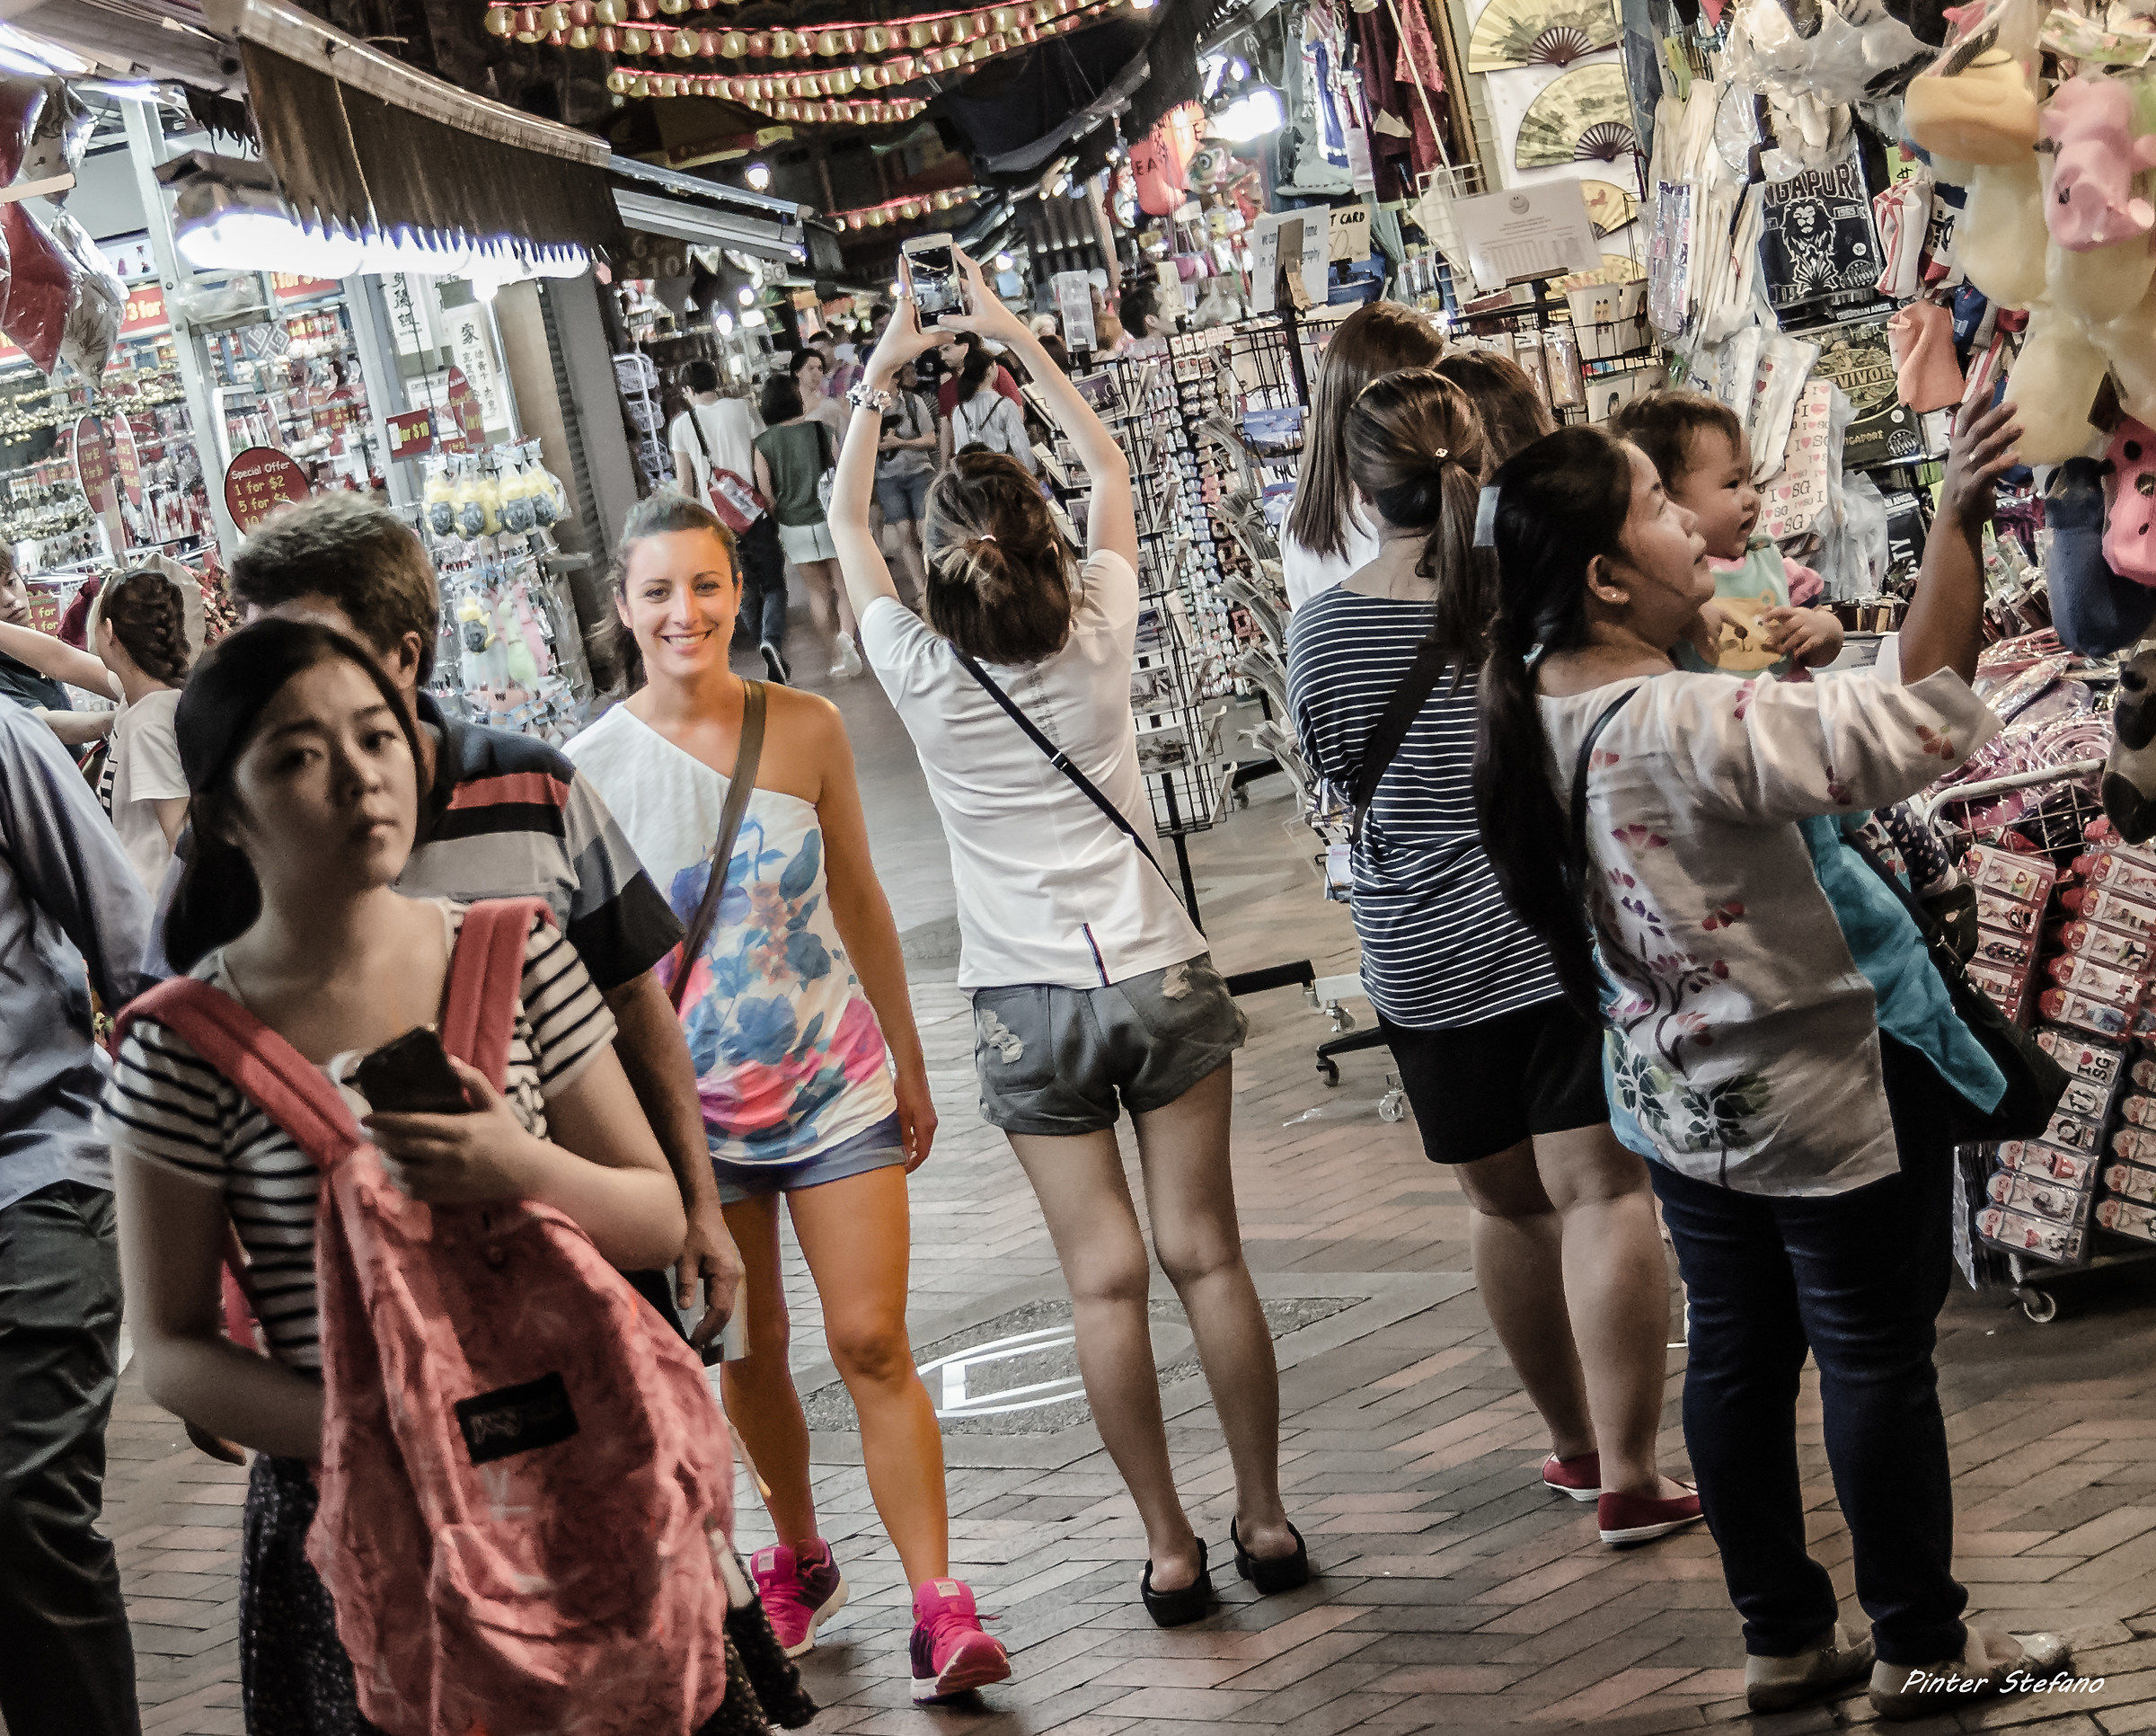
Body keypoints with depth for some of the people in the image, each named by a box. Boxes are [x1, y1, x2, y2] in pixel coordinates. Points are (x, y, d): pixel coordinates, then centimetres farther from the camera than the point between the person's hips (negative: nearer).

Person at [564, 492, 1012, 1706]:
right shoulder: (594, 769, -8)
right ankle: (800, 1558, 34)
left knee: (874, 1343, -5)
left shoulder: (807, 730, -4)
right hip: (694, 1105, 0)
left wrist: (910, 1062, 10)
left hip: (836, 1082, 0)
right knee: (750, 1352, 12)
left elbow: (859, 901, 6)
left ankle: (941, 1605, -1)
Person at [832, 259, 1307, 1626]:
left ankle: (1171, 1547, 8)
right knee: (1207, 1255, 6)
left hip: (1030, 1004, -1)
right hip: (1160, 977, 1)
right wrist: (1017, 341, 19)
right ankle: (1267, 1521, 13)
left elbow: (846, 518, 8)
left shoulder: (924, 677, -9)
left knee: (1106, 1277, 3)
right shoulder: (1099, 634, -6)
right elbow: (1111, 469, 12)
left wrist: (882, 377, 16)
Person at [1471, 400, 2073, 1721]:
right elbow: (1919, 719, -37)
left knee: (1738, 1355, 17)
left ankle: (1784, 1639, 29)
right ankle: (1920, 1648, 23)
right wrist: (1960, 514, -35)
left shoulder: (1539, 704, -4)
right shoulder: (1688, 729, -32)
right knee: (1878, 1360, 8)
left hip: (1679, 1099, 8)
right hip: (1812, 1095, -8)